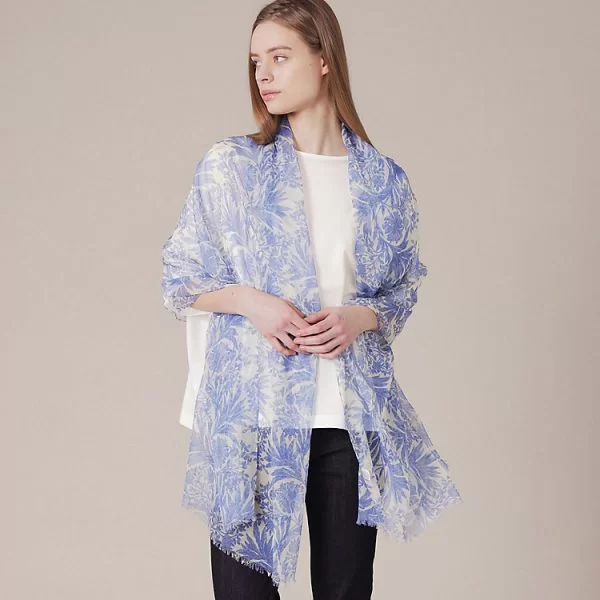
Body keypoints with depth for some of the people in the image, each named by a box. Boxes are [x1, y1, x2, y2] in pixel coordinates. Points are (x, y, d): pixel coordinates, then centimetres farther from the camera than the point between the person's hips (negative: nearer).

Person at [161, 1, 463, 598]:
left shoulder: (384, 180, 6)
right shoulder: (228, 166, 2)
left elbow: (402, 291, 14)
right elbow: (180, 279, 6)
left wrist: (360, 317, -8)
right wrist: (251, 301, -12)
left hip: (353, 417, 2)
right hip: (251, 413, -1)